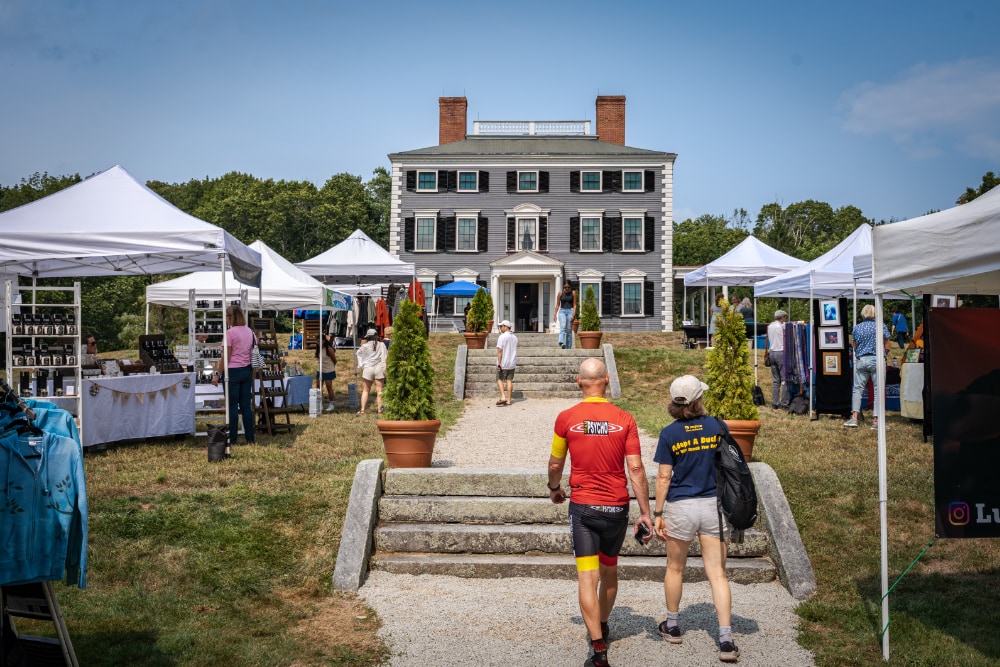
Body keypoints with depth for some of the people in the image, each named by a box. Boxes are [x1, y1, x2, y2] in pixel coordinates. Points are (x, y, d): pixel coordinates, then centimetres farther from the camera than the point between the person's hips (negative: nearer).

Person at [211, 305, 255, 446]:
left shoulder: (230, 333, -11)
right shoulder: (250, 332, 9)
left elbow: (226, 357, -12)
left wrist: (217, 374, -7)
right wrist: (253, 373, 20)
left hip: (233, 371, -6)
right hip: (247, 371, 6)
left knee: (232, 407, -1)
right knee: (246, 406, 9)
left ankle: (232, 440, 2)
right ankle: (250, 439, 9)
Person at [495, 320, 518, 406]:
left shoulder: (502, 337, -14)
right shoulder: (515, 337, 9)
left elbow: (500, 350, -18)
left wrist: (499, 363, -18)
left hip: (503, 363, -6)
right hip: (512, 363, 6)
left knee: (499, 379, 4)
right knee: (509, 380, 8)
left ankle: (503, 397, -11)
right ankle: (509, 400, 7)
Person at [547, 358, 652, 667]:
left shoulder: (566, 418, -6)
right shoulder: (625, 419, -6)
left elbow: (555, 464, 6)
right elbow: (636, 469, -7)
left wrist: (554, 488, 26)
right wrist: (645, 513, -2)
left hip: (583, 507, -2)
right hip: (617, 508, 2)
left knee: (587, 578, -3)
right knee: (609, 572, 22)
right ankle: (602, 627, 41)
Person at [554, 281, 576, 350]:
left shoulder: (573, 293, 4)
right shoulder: (560, 293, 6)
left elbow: (574, 305, 1)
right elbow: (557, 305, 9)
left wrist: (573, 314, -10)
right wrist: (555, 314, 3)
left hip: (570, 311, 0)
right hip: (562, 311, 0)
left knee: (569, 330, 1)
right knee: (563, 327, -24)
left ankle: (568, 347, 6)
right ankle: (561, 342, -43)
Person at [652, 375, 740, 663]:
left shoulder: (669, 434, -7)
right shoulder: (717, 426, -2)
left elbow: (664, 477, -7)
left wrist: (657, 514, 0)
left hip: (680, 508, -1)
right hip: (714, 506, 1)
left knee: (675, 569, 18)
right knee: (717, 573, 2)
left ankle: (672, 626, 32)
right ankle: (726, 640, -4)